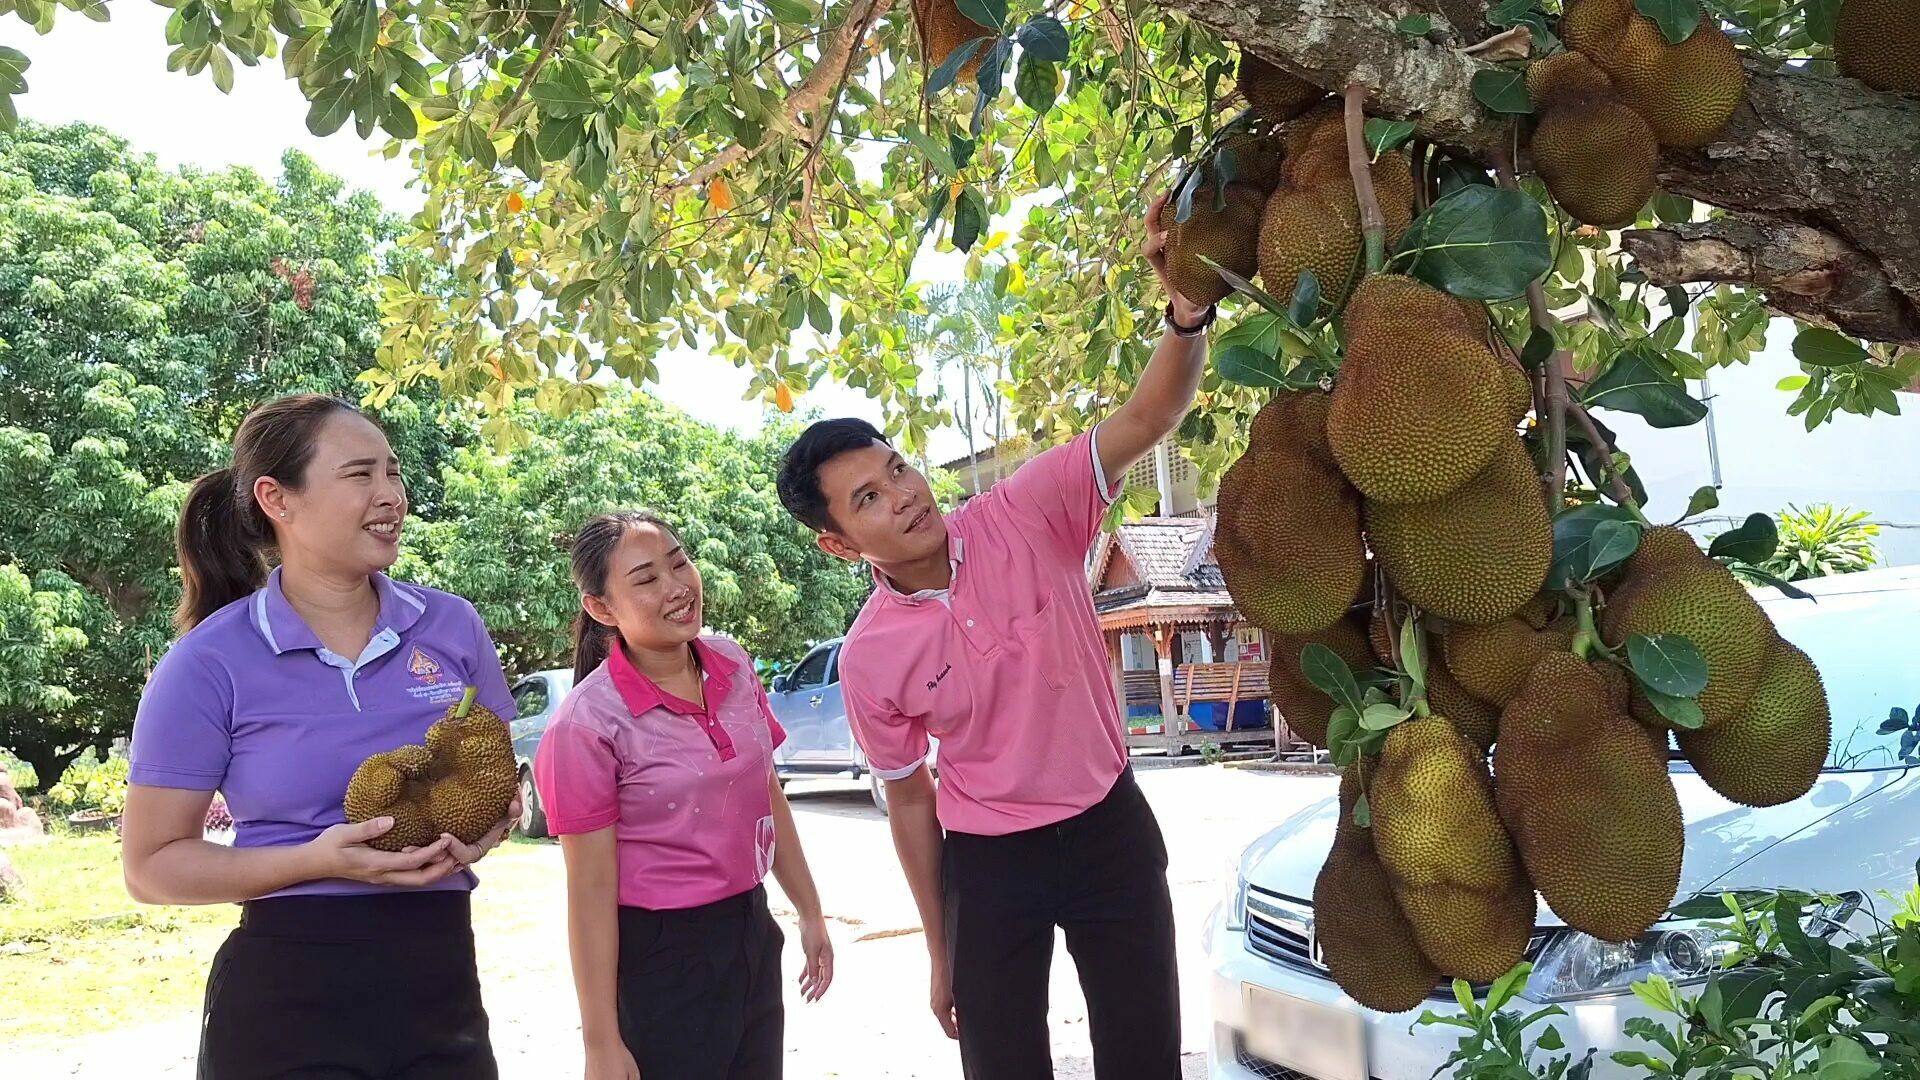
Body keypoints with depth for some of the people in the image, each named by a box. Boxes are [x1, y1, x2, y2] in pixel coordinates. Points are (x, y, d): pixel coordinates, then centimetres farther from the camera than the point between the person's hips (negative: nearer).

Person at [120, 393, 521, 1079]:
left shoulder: (452, 626, 1)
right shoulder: (208, 662, -8)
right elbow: (150, 866, -5)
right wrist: (317, 860, -19)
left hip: (442, 978, 4)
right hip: (289, 992, -3)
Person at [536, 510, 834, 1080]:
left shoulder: (732, 663, -1)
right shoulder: (587, 723, -18)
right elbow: (591, 890, -15)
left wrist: (810, 913, 16)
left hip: (751, 931, 6)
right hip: (660, 957, -6)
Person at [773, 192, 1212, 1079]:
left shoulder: (1024, 519, -14)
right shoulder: (868, 657, -11)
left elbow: (1148, 419, -24)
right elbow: (910, 801, 1)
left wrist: (1186, 308, -44)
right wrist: (942, 953, 7)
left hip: (1110, 829, 0)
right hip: (989, 863, 0)